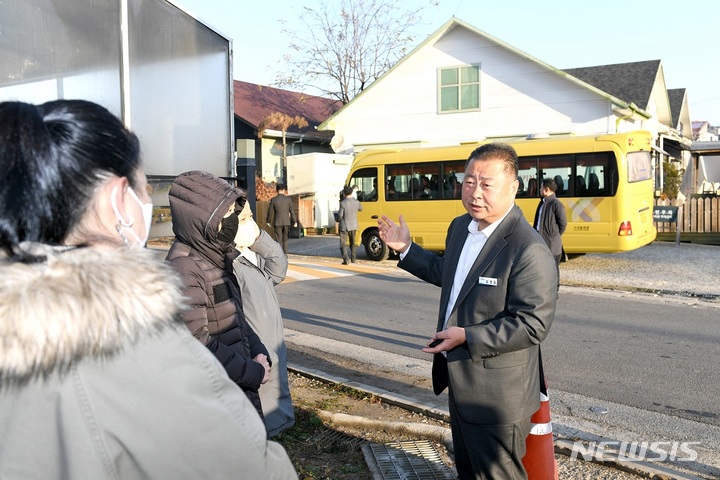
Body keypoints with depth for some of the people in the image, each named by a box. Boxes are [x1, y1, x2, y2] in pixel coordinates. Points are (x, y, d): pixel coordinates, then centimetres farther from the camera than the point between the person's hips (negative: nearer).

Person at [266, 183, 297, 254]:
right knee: (285, 239, 15)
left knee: (279, 240, 2)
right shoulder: (288, 199, -3)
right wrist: (295, 221, 10)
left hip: (277, 222, -1)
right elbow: (292, 211, 0)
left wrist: (268, 221, 15)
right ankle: (285, 254, 14)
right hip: (286, 222, 2)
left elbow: (270, 211, 1)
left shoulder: (273, 200, -6)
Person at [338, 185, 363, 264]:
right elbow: (360, 209, 15)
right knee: (352, 243, 20)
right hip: (354, 226, 5)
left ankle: (346, 259, -12)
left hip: (344, 226, -5)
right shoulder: (356, 202, -6)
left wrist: (338, 212, 5)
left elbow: (340, 216, -16)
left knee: (343, 244, 1)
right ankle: (353, 258, 27)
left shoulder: (343, 203, -20)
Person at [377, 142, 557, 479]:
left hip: (496, 395, -8)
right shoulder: (460, 227, 2)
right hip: (459, 381, 9)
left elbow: (532, 325, -26)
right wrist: (406, 250, 14)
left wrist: (467, 337, -27)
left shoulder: (529, 251, -25)